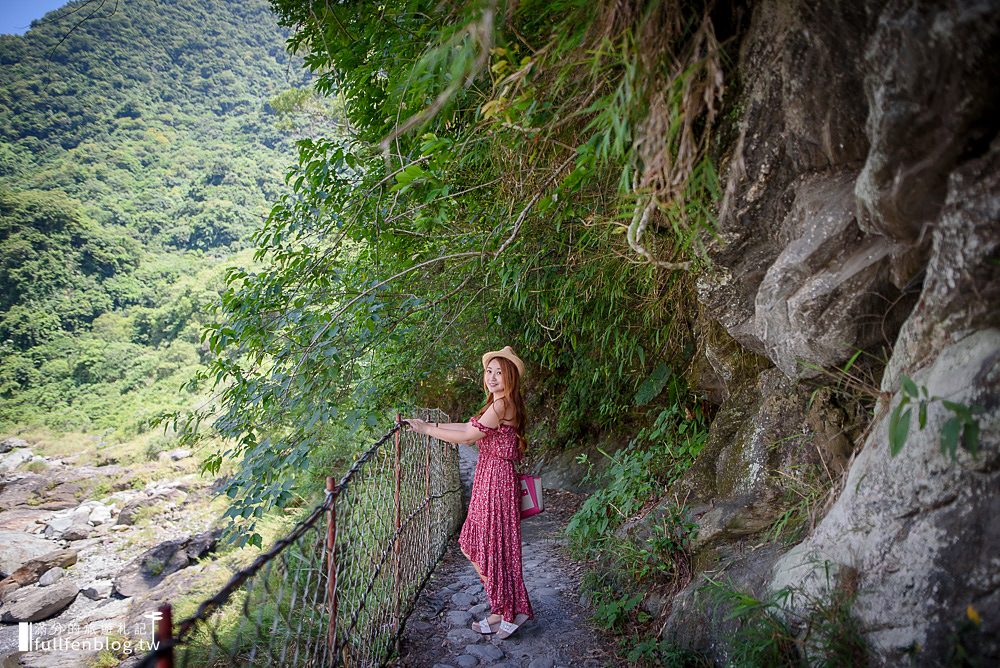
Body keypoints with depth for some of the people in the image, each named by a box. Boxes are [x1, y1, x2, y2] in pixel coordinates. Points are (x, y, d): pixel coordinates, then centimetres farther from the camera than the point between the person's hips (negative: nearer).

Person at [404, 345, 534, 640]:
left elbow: (468, 436, -15)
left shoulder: (501, 405, -17)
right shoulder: (501, 404, 13)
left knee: (495, 547, 1)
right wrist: (433, 425, 13)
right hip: (490, 480, 10)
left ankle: (509, 613, 16)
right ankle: (503, 610, 27)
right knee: (477, 545, 16)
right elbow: (469, 426, 17)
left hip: (496, 482, -10)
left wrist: (427, 430, -6)